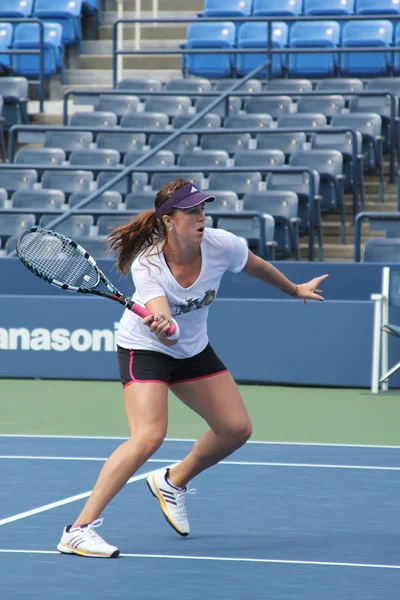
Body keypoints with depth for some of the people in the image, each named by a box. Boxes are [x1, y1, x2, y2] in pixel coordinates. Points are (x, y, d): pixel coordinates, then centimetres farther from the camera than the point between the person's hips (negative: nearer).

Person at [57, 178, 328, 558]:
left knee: (237, 429, 6)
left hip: (193, 349, 6)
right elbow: (167, 333, -44)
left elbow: (258, 268, 3)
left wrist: (295, 290, 18)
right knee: (149, 435, -26)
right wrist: (161, 326, -67)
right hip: (145, 348, -6)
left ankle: (173, 483, 33)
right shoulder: (147, 266, -31)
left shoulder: (221, 245, -20)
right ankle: (79, 530, -26)